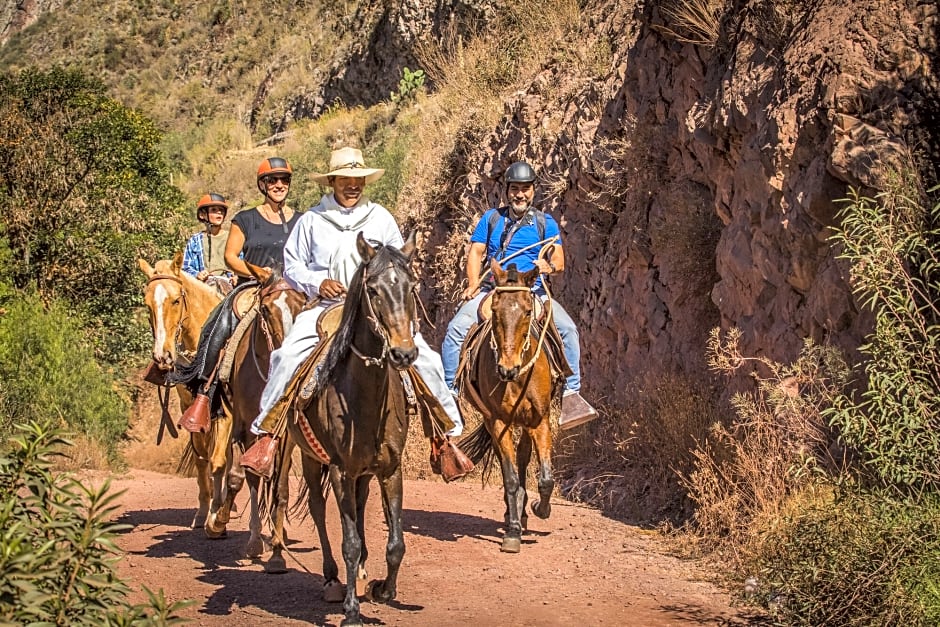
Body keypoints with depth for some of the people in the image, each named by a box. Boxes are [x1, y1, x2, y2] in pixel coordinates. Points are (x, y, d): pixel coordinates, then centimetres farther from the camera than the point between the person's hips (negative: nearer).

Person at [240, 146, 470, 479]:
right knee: (287, 354, -26)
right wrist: (317, 283, -7)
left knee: (424, 357, -16)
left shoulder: (380, 218, 12)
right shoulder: (312, 220, 9)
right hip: (327, 306, -1)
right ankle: (266, 430, -15)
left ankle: (448, 429, -1)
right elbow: (292, 265, 12)